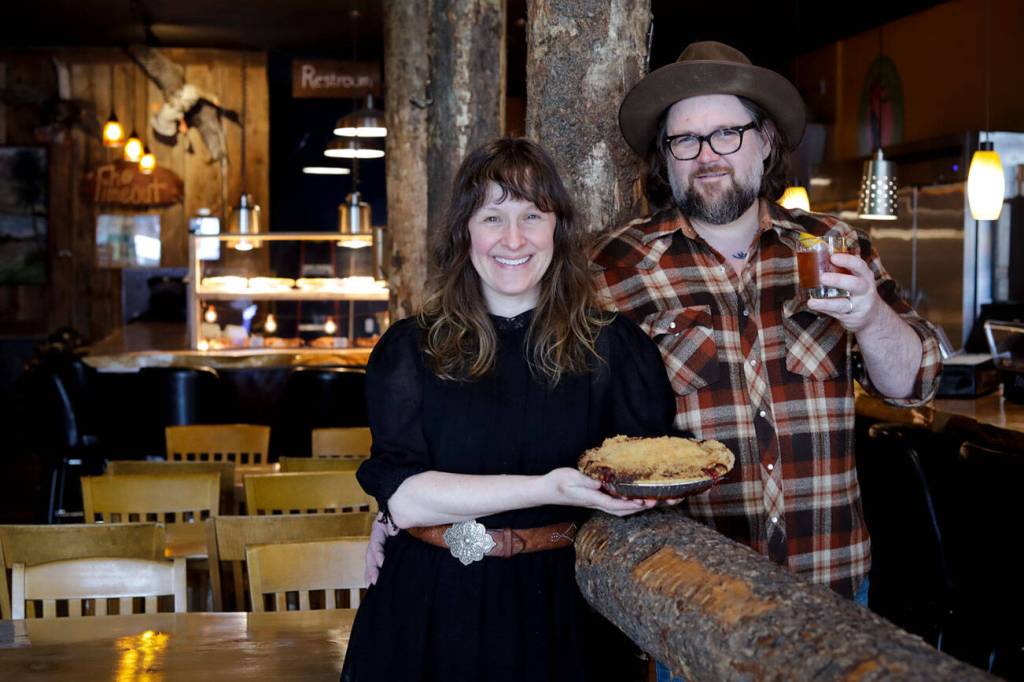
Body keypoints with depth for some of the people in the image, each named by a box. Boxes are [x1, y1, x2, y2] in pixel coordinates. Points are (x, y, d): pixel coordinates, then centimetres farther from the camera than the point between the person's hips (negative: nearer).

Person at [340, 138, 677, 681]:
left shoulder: (613, 346, -1)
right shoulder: (408, 351, -3)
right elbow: (403, 498, -14)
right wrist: (547, 489, -22)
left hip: (559, 611, 1)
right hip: (433, 610, 0)